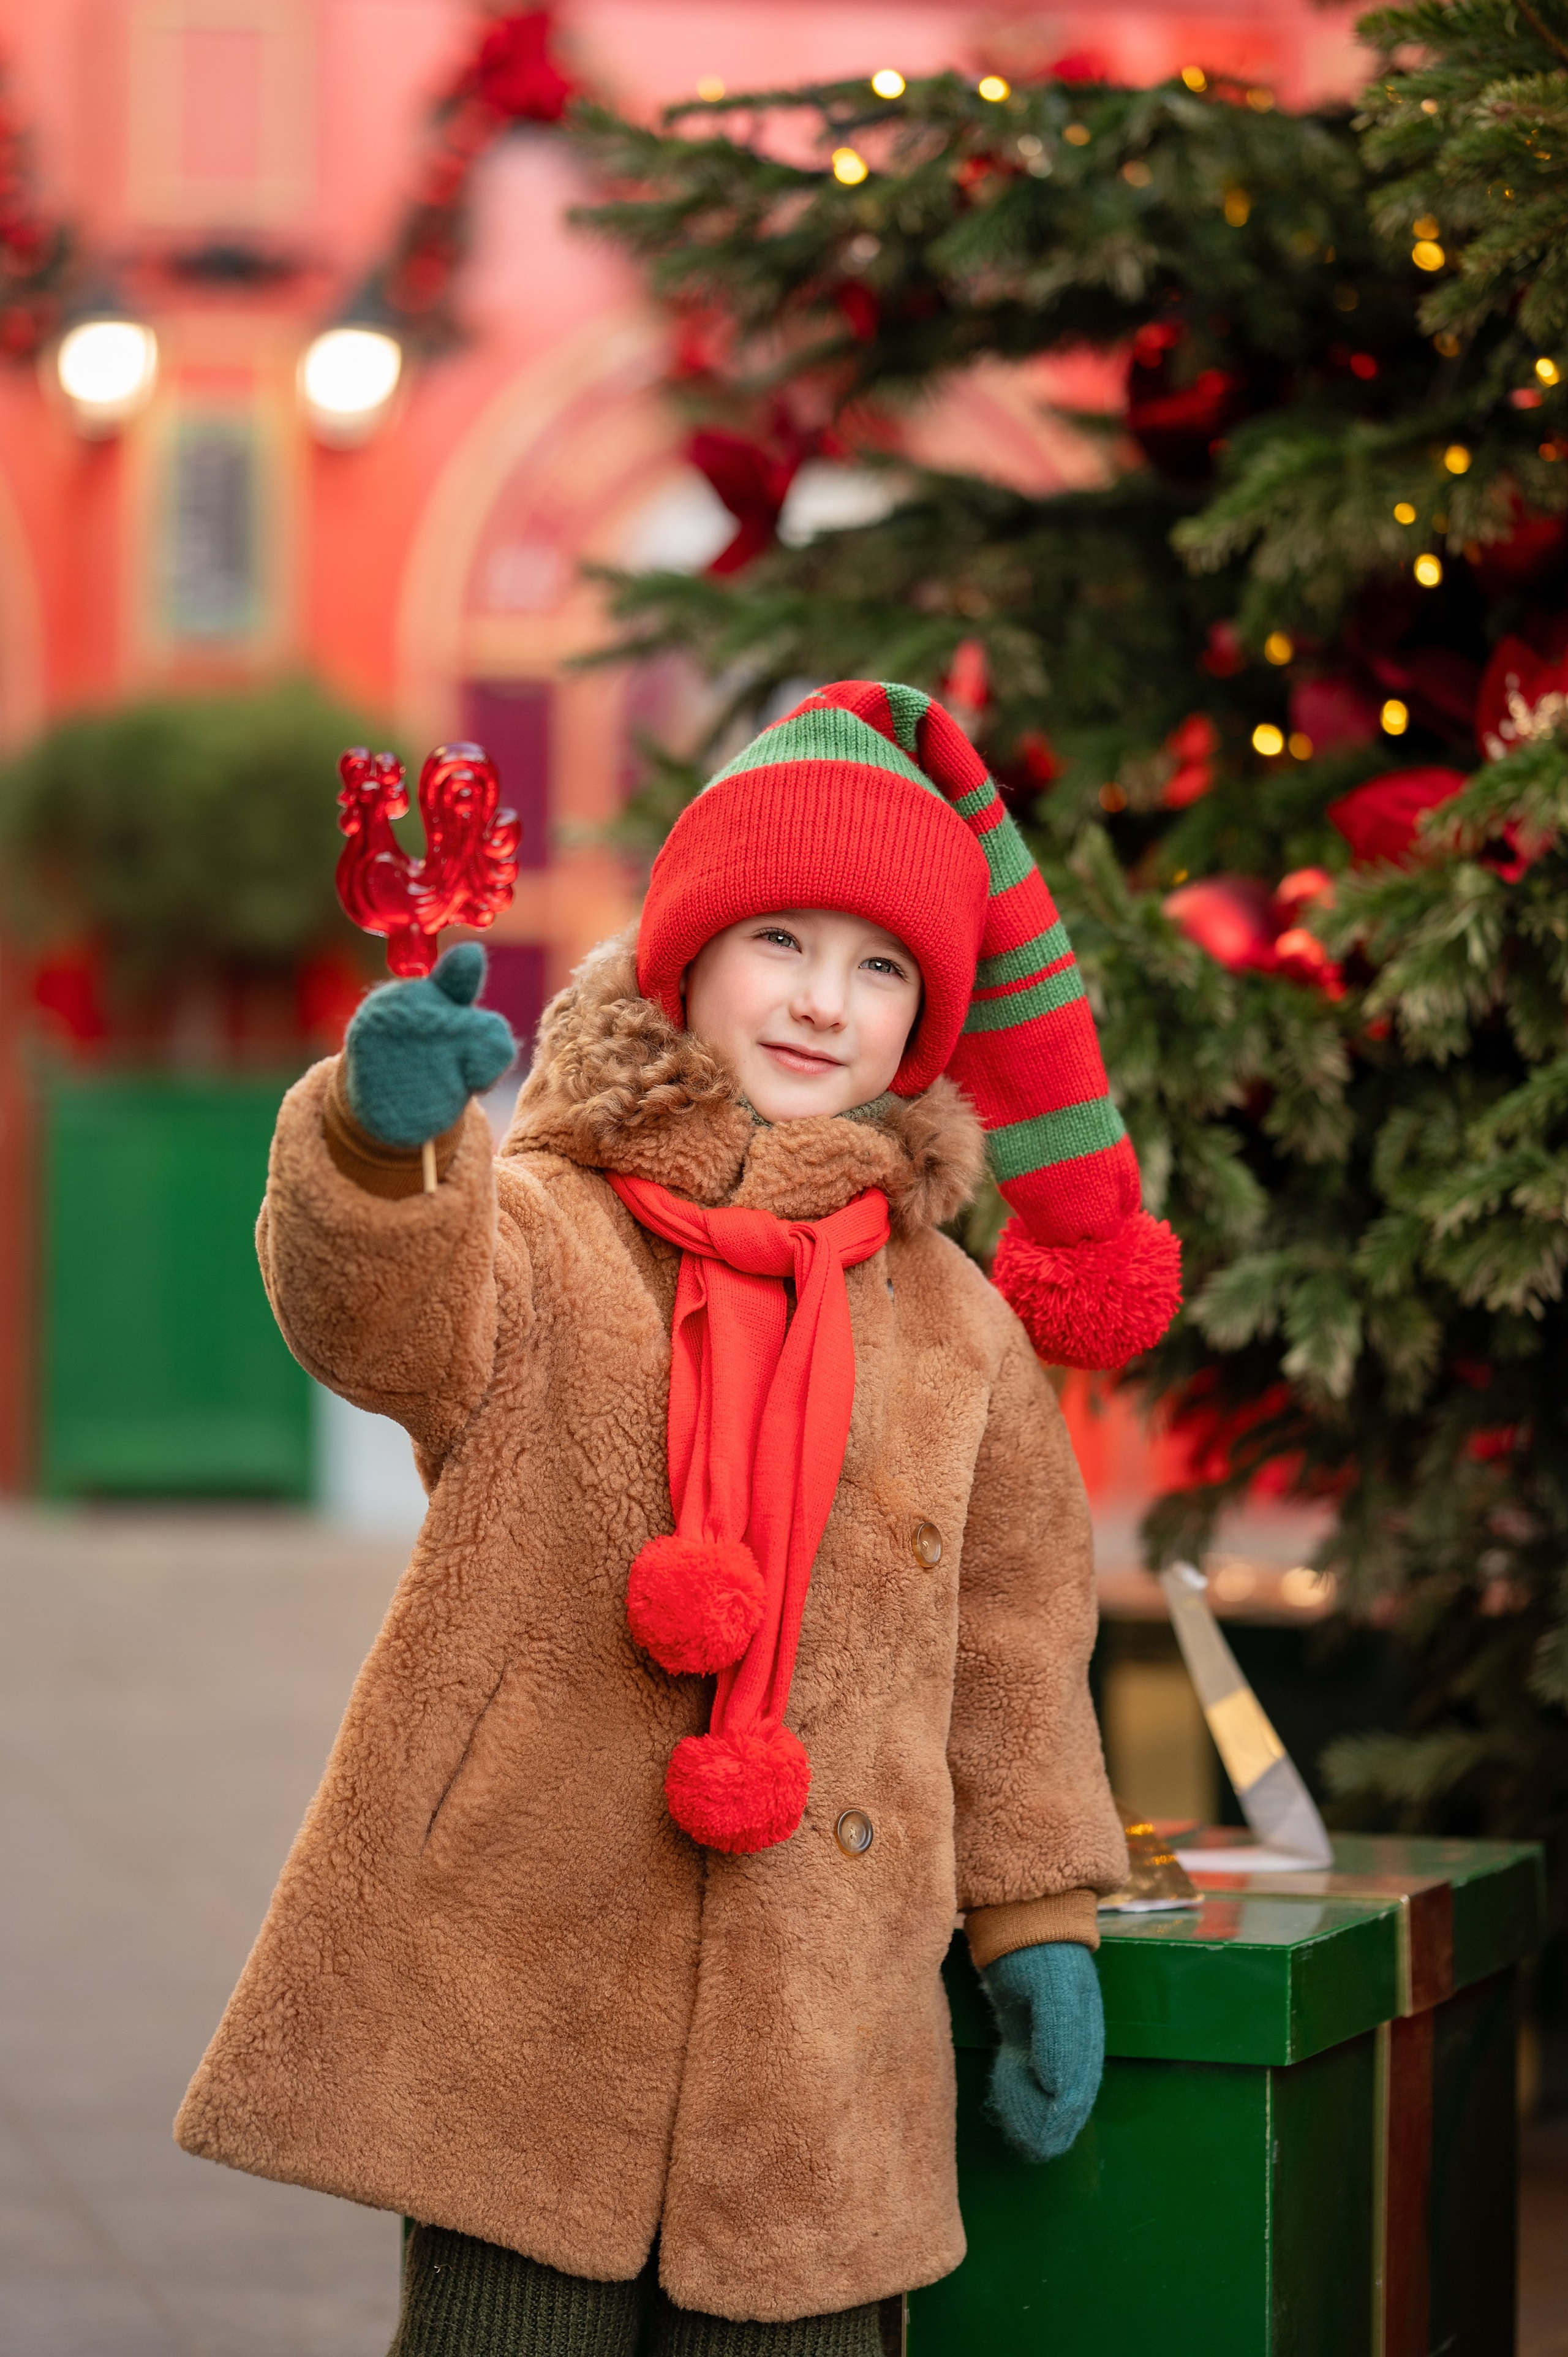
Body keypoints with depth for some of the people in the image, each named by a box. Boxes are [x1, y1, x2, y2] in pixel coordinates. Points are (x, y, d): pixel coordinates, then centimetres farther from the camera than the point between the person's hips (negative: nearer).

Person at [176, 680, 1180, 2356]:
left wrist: (1037, 1920, 13)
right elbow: (381, 1316, -25)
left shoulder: (957, 1324, 10)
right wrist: (385, 1140, -46)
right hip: (510, 2008, -3)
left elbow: (1009, 1652, 16)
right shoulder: (536, 1231, -1)